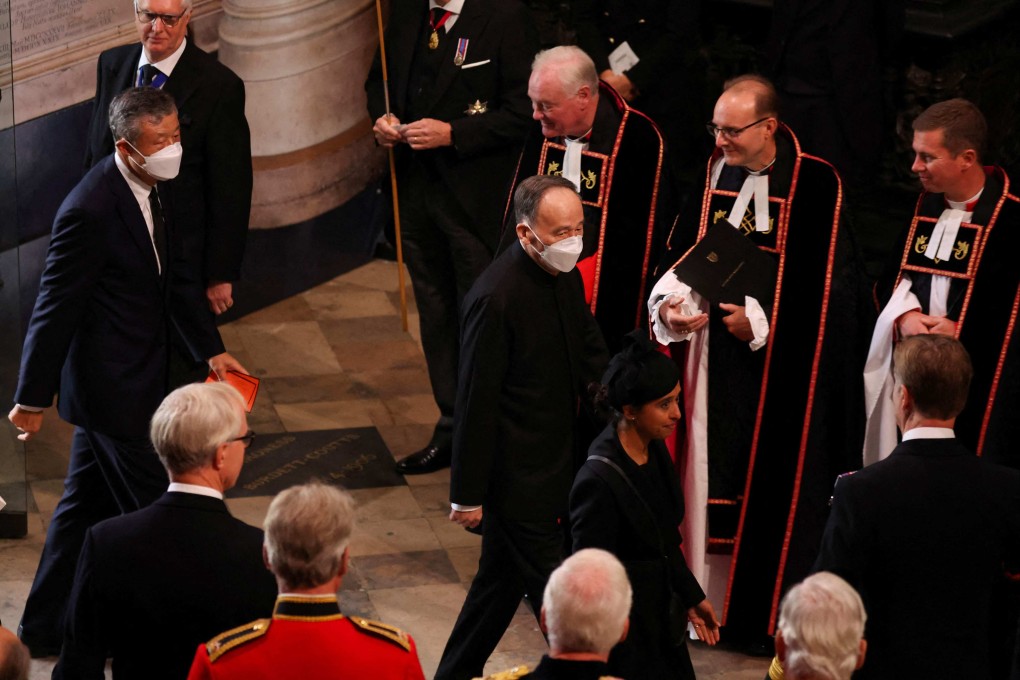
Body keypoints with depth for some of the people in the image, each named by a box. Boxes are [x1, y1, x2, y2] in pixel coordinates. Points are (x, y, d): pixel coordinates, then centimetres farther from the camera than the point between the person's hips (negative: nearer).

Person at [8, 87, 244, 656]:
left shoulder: (158, 191, 2)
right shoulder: (90, 210, -26)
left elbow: (177, 275, 15)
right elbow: (55, 309, -21)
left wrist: (211, 349, 12)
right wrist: (33, 399, -15)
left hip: (136, 377, 9)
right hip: (112, 387, -9)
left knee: (88, 504, 19)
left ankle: (48, 627, 31)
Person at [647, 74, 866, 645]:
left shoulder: (815, 184, -10)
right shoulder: (712, 173, 4)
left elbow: (827, 279, -10)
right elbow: (682, 250, 10)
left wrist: (760, 319, -16)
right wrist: (669, 301, -9)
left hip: (780, 362, -4)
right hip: (711, 348, 5)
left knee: (772, 482, 2)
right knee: (709, 468, 7)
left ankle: (768, 612, 13)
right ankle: (708, 593, 19)